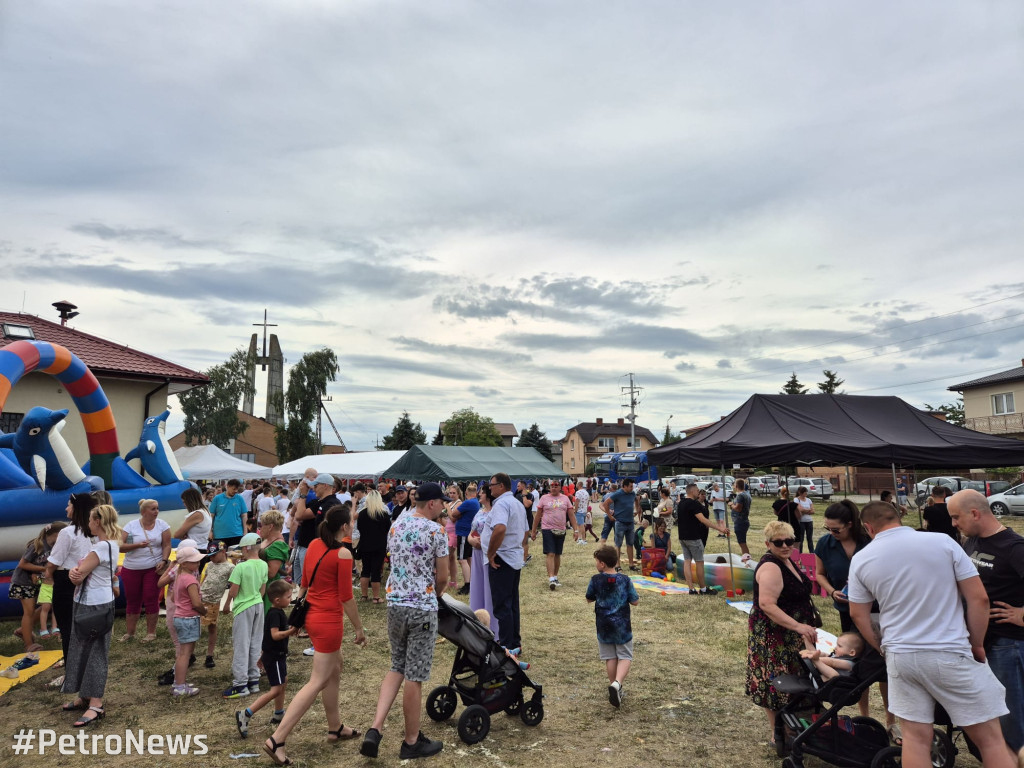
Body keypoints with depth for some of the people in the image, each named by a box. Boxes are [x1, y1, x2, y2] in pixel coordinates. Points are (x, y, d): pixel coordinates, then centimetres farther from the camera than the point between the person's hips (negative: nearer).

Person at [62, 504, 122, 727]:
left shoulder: (102, 547, -21)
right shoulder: (108, 544, 11)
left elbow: (78, 576, -21)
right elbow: (79, 574, 8)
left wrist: (77, 573, 1)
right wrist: (76, 572, -14)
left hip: (95, 606, -10)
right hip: (89, 603, 10)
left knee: (94, 652, -3)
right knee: (84, 650, 17)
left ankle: (95, 704, 4)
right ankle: (85, 697, 28)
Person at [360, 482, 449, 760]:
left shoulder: (395, 526, 7)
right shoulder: (436, 531, -13)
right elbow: (442, 577, -7)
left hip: (394, 604, 6)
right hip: (422, 608, -6)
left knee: (397, 667, 20)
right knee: (414, 676, 5)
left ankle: (374, 730, 8)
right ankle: (412, 742, 19)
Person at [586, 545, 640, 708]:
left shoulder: (595, 580, -11)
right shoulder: (625, 580, -10)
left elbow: (589, 599, 3)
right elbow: (635, 601, -4)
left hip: (603, 626, 1)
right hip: (622, 626, -1)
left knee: (610, 657, 15)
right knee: (625, 657, 8)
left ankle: (614, 687, 20)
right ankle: (617, 683, -13)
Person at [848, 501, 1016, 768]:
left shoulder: (861, 559, -2)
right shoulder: (943, 542, -6)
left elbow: (858, 614, 5)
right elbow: (979, 598, -5)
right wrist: (977, 644, 8)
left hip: (900, 656, 2)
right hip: (950, 653, -2)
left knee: (915, 737, 11)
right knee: (990, 738, 11)